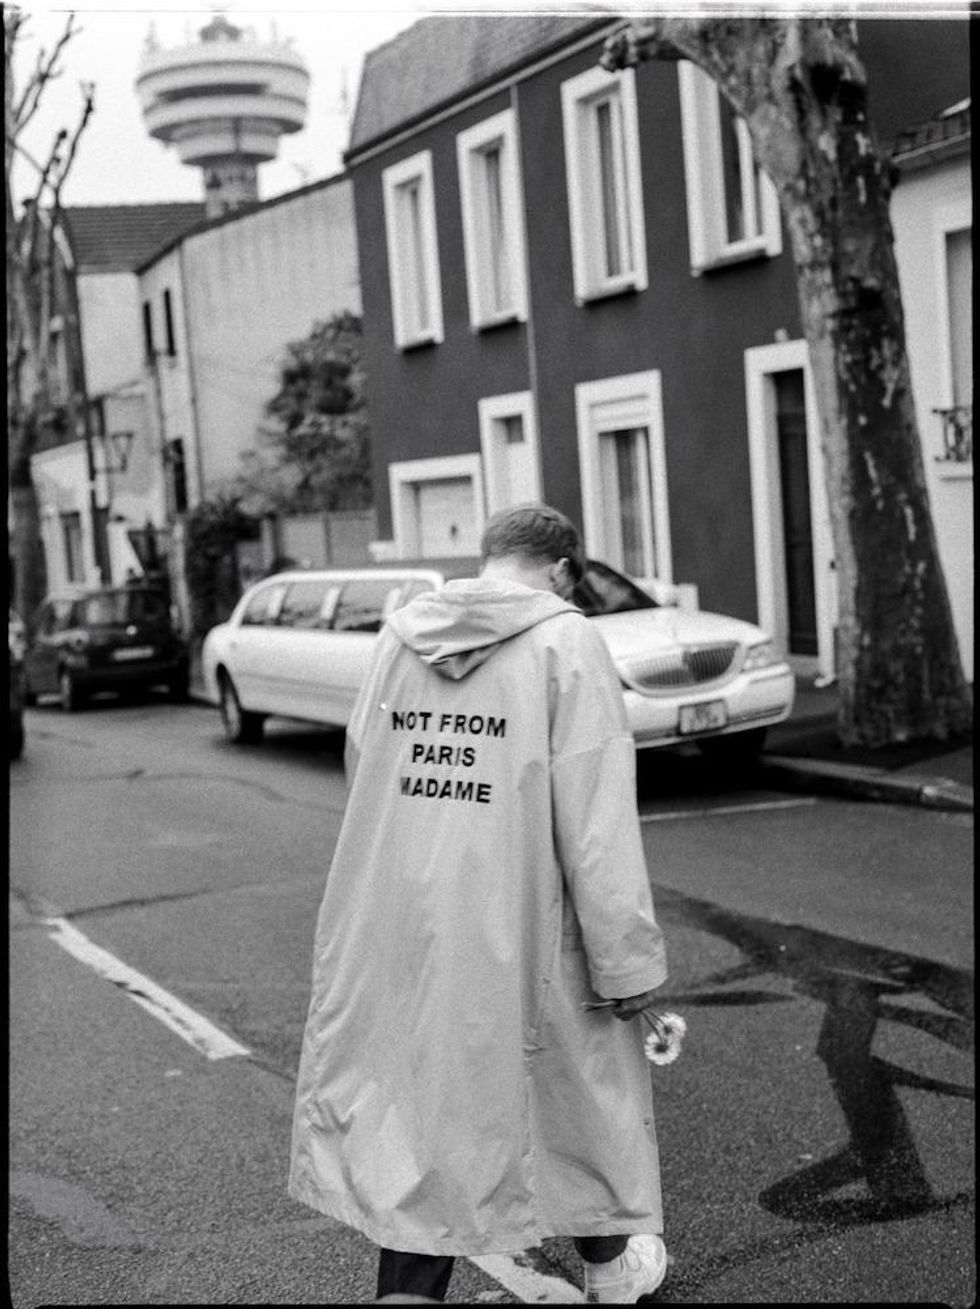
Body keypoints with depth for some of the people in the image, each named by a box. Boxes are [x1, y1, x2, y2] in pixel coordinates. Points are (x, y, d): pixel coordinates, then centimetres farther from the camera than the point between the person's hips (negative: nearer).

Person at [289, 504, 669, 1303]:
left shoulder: (399, 638, 6)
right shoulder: (566, 642, -10)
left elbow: (363, 778, 12)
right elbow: (597, 820, -15)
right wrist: (629, 960, -11)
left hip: (394, 929, 4)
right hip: (516, 933, -4)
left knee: (420, 1110, 11)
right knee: (578, 1086, 19)